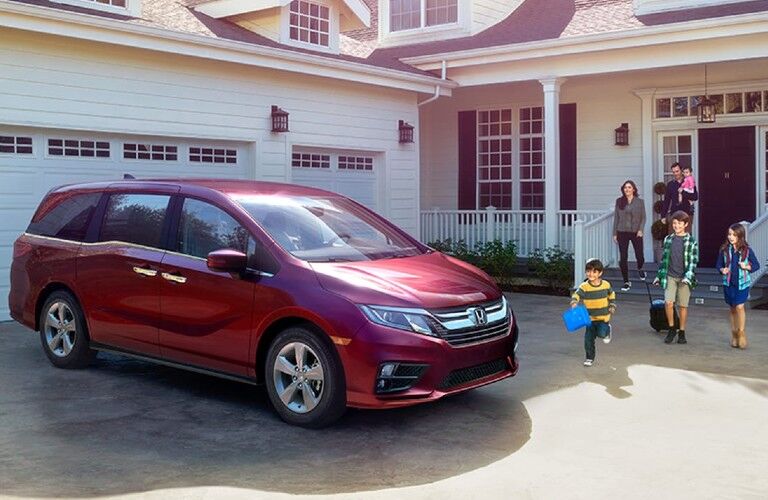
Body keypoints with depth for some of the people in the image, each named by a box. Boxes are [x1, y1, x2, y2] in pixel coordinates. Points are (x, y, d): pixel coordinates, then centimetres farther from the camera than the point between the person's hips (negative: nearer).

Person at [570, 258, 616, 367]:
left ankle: (607, 330, 21)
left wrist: (612, 306, 11)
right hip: (590, 317, 0)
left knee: (601, 333, -16)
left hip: (604, 317, 0)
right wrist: (574, 302, -44)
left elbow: (612, 295, 15)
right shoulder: (584, 286, -11)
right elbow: (576, 295, -24)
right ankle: (590, 358, 20)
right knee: (588, 339, 2)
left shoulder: (606, 285, -3)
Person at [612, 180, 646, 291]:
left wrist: (640, 229, -13)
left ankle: (640, 269, 41)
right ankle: (626, 282, 8)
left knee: (639, 256, 4)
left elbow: (643, 217, 2)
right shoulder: (619, 201, 3)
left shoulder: (639, 202, 1)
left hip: (636, 232, 0)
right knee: (623, 258, -3)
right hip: (622, 232, 1)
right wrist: (615, 233, 4)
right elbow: (616, 217, 5)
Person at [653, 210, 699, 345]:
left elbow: (693, 261, -5)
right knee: (668, 302, -13)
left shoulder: (691, 241, -2)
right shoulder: (668, 239, 8)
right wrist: (659, 275, 13)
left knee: (683, 305, 3)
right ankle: (671, 329, 6)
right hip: (670, 276, 2)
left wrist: (688, 276, -18)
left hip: (684, 278, -2)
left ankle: (682, 332, 18)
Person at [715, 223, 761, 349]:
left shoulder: (747, 250, -3)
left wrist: (747, 267, -15)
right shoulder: (724, 250, 1)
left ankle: (741, 332, 2)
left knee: (740, 307, -14)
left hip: (742, 282, -2)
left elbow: (756, 265, 4)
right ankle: (734, 335, 21)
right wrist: (722, 270, -14)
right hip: (728, 283, 2)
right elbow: (718, 264, 7)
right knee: (733, 309, 11)